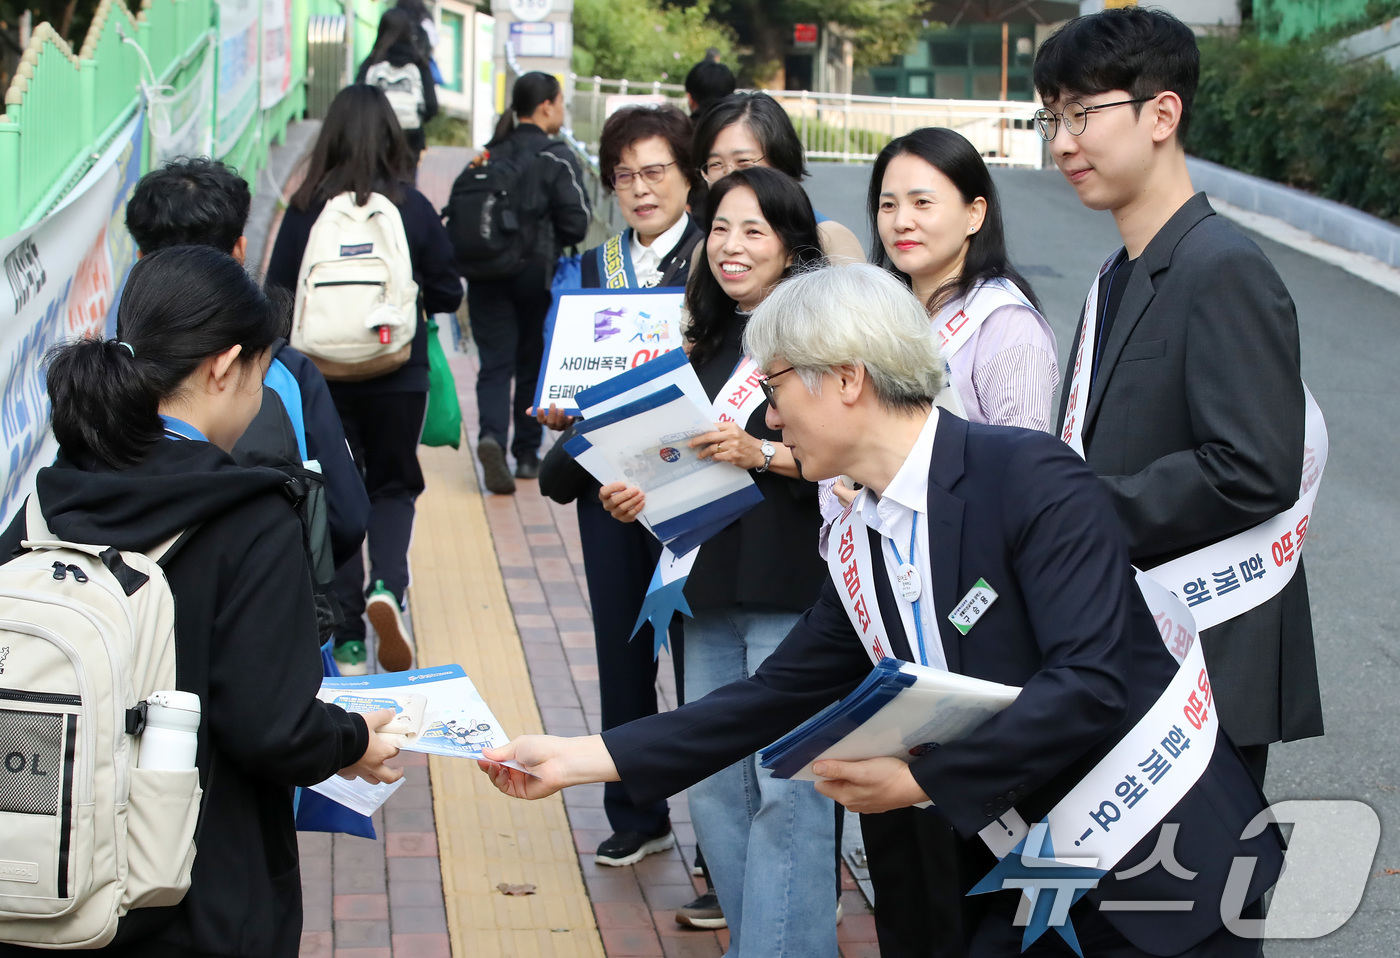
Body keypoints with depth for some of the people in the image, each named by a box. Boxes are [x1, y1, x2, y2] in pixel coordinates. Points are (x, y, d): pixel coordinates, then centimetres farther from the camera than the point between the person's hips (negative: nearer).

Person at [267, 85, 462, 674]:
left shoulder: (306, 209, -8)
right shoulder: (412, 207, -7)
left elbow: (277, 296, -4)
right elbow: (446, 295, -2)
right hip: (398, 377, 0)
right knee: (393, 486, 17)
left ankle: (348, 637, 10)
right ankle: (388, 585, -11)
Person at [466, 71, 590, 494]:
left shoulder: (490, 155, 5)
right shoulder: (556, 159, -9)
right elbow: (575, 223, -12)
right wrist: (554, 242, 9)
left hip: (487, 273, 3)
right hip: (536, 273, -3)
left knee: (495, 362, 0)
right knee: (532, 362, 12)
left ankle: (492, 435, -25)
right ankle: (527, 454, 19)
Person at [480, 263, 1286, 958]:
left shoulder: (1035, 478, -17)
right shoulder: (861, 548, 7)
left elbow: (1089, 681, -24)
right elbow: (776, 698, 13)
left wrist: (917, 778, -23)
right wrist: (580, 758, 10)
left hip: (1166, 864, -7)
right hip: (1033, 889, 7)